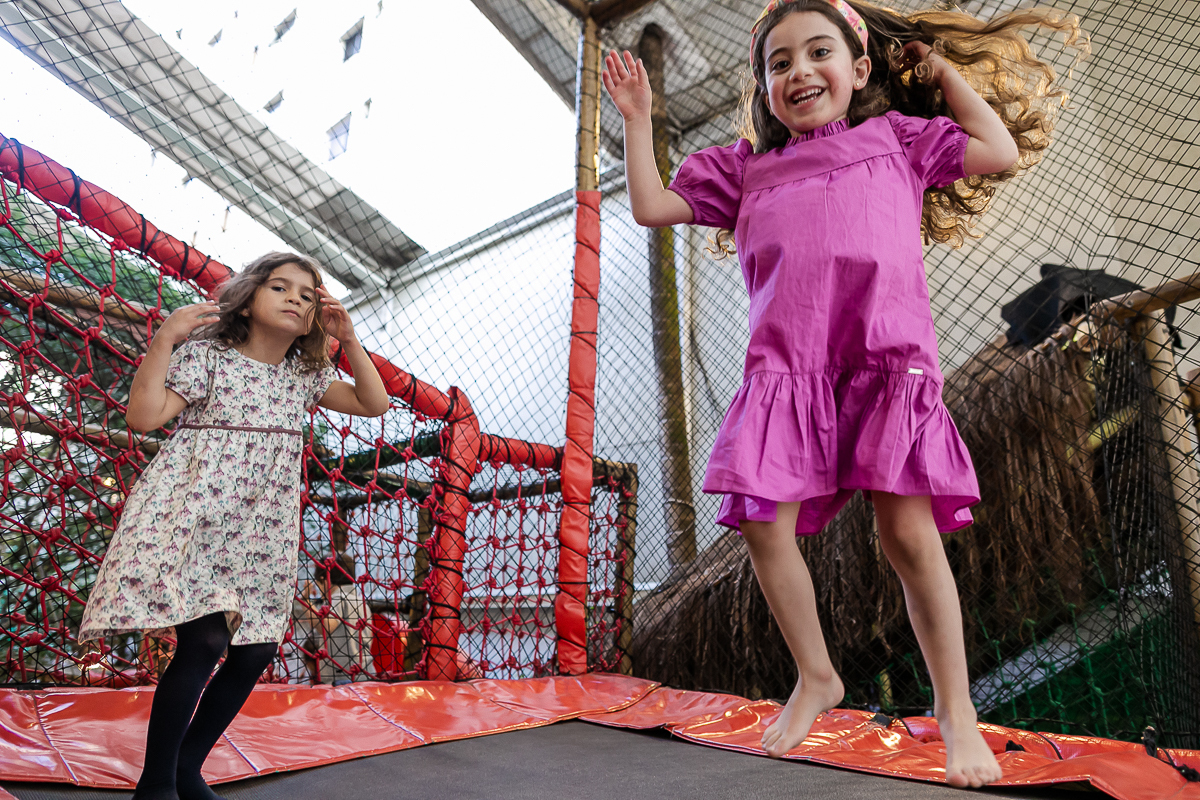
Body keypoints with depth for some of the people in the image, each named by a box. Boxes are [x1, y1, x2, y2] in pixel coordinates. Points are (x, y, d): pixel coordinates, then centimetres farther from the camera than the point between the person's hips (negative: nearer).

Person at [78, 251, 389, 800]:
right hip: (195, 514, -6)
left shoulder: (305, 375, 13)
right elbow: (144, 415, -11)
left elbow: (374, 403, 11)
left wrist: (348, 341, 4)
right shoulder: (206, 354, -1)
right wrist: (166, 337, -15)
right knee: (204, 641, -16)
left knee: (257, 650, 2)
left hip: (262, 528, 6)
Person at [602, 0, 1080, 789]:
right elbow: (652, 206, 24)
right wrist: (638, 121, 23)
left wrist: (944, 72, 22)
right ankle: (816, 678, 17)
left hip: (889, 357, -2)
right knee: (764, 525, -7)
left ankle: (955, 708, 12)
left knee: (909, 531, -9)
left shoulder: (895, 137, 22)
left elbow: (1001, 154, 15)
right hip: (786, 368, 2)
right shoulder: (748, 166, 24)